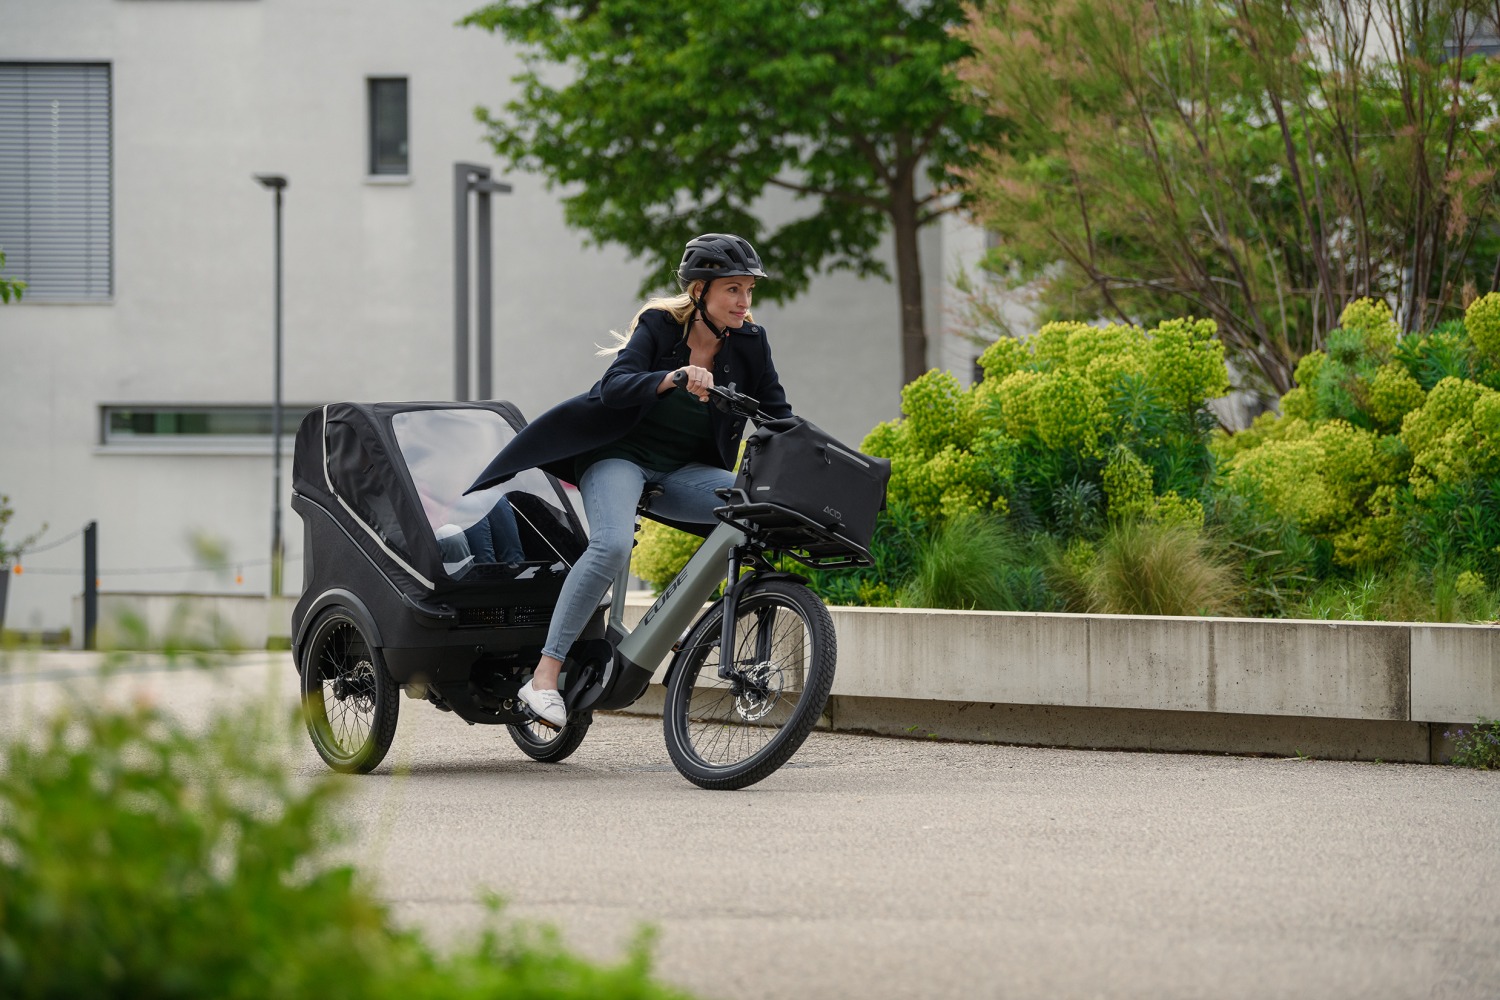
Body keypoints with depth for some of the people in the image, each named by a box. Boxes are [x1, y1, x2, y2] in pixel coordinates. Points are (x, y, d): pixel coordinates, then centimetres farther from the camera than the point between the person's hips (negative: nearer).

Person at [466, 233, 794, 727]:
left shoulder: (749, 343, 0)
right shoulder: (659, 326, -12)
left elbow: (777, 416, 0)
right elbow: (616, 386, -27)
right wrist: (673, 378, -45)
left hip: (679, 473, 5)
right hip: (619, 457, -5)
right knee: (613, 545, -34)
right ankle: (545, 676, -33)